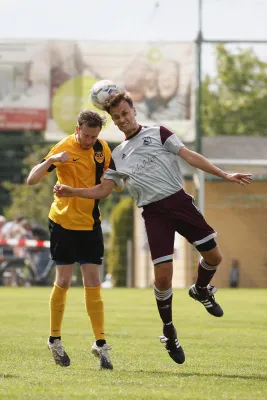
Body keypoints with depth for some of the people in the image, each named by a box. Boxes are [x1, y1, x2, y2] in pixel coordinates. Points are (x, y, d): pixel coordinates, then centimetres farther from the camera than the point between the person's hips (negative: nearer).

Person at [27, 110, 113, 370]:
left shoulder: (102, 148, 2)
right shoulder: (64, 149, -13)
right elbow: (31, 180, -18)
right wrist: (51, 160, -35)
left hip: (90, 224, 4)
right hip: (63, 222, -4)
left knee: (93, 284, -1)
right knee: (63, 281, -2)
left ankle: (100, 344, 1)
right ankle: (55, 341, 14)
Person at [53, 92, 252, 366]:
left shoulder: (158, 134, 6)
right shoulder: (117, 156, 15)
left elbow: (190, 156, -1)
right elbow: (103, 190, 16)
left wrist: (224, 175, -9)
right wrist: (71, 192, 2)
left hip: (179, 201, -1)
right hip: (153, 212, 1)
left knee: (213, 256, -2)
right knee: (162, 275, -10)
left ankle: (201, 291, 33)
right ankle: (169, 332, 9)